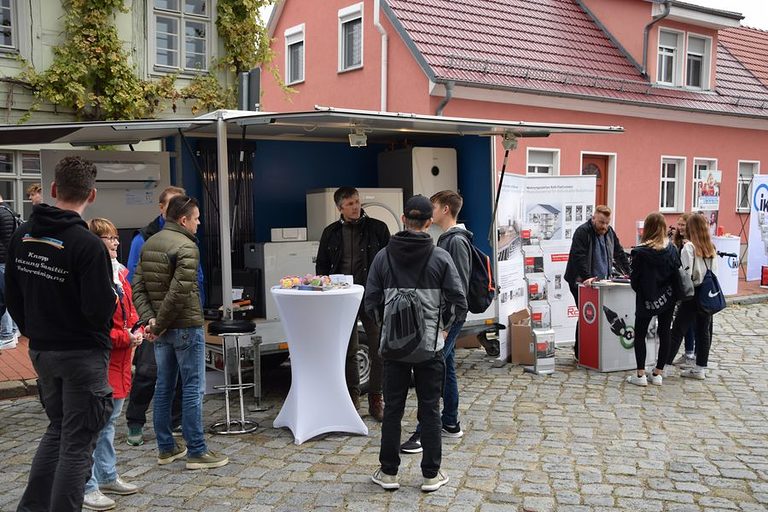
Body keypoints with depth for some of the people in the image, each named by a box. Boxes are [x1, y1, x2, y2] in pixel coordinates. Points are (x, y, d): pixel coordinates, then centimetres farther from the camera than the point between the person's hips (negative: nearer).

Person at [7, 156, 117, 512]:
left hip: (41, 350, 7)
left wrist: (34, 334, 20)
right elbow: (100, 309, -23)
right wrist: (112, 294, -1)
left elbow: (12, 296, 9)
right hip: (83, 353, -7)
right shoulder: (87, 244, -21)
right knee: (77, 443, 4)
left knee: (57, 428, 24)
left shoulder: (22, 235, 1)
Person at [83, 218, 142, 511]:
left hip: (120, 359, 10)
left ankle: (108, 477, 32)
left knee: (110, 421, 19)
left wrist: (137, 330, 2)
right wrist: (125, 338, -19)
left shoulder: (118, 272, 11)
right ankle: (88, 487, 11)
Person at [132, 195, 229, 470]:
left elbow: (138, 286, 7)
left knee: (164, 387, 14)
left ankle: (166, 448, 23)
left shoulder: (149, 244, 11)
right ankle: (197, 452, 6)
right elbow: (179, 292, -24)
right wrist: (159, 325, -15)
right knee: (193, 389, 0)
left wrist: (149, 319, -1)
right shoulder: (186, 247, -16)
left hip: (163, 328, 8)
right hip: (186, 327, -8)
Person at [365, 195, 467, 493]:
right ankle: (431, 475, 17)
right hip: (430, 345, -1)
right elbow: (459, 304, -6)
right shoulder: (441, 258, -7)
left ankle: (388, 473, 20)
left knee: (392, 409, 11)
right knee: (429, 410, 8)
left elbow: (371, 303, 0)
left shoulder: (383, 257, -3)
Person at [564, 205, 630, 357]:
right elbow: (579, 257, -23)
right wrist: (586, 277, -32)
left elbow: (619, 254, 15)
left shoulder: (609, 232, 10)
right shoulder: (582, 232, -13)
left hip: (601, 281, 7)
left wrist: (629, 273, 4)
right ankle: (579, 351, 3)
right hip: (581, 282, -7)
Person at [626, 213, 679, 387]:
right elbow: (677, 273, 0)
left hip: (647, 300, -3)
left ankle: (640, 375, 5)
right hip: (668, 298, 4)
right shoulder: (671, 249, -6)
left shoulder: (640, 252, -16)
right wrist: (669, 287, 14)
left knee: (640, 334, 9)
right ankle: (658, 374, 16)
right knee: (664, 333, 11)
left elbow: (634, 278, -11)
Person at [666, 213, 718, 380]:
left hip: (692, 296, -6)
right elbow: (715, 272, 10)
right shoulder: (712, 248, 4)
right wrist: (709, 287, 14)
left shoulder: (689, 247, -13)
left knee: (678, 330, -1)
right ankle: (701, 368, 17)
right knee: (704, 331, 10)